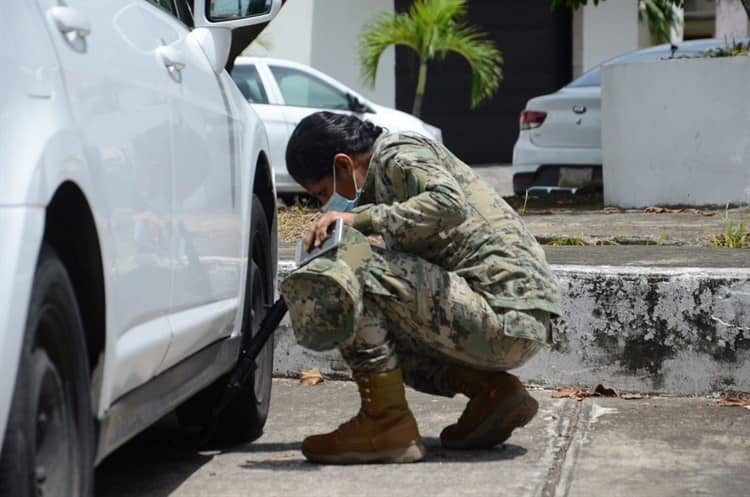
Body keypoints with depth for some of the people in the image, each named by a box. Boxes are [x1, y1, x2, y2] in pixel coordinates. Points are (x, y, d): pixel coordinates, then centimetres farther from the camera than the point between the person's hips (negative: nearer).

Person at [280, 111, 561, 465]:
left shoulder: (400, 154, -4)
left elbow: (450, 206, -25)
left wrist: (360, 218, -19)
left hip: (507, 318, -10)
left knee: (350, 258, -17)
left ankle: (387, 423, -14)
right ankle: (491, 390, 7)